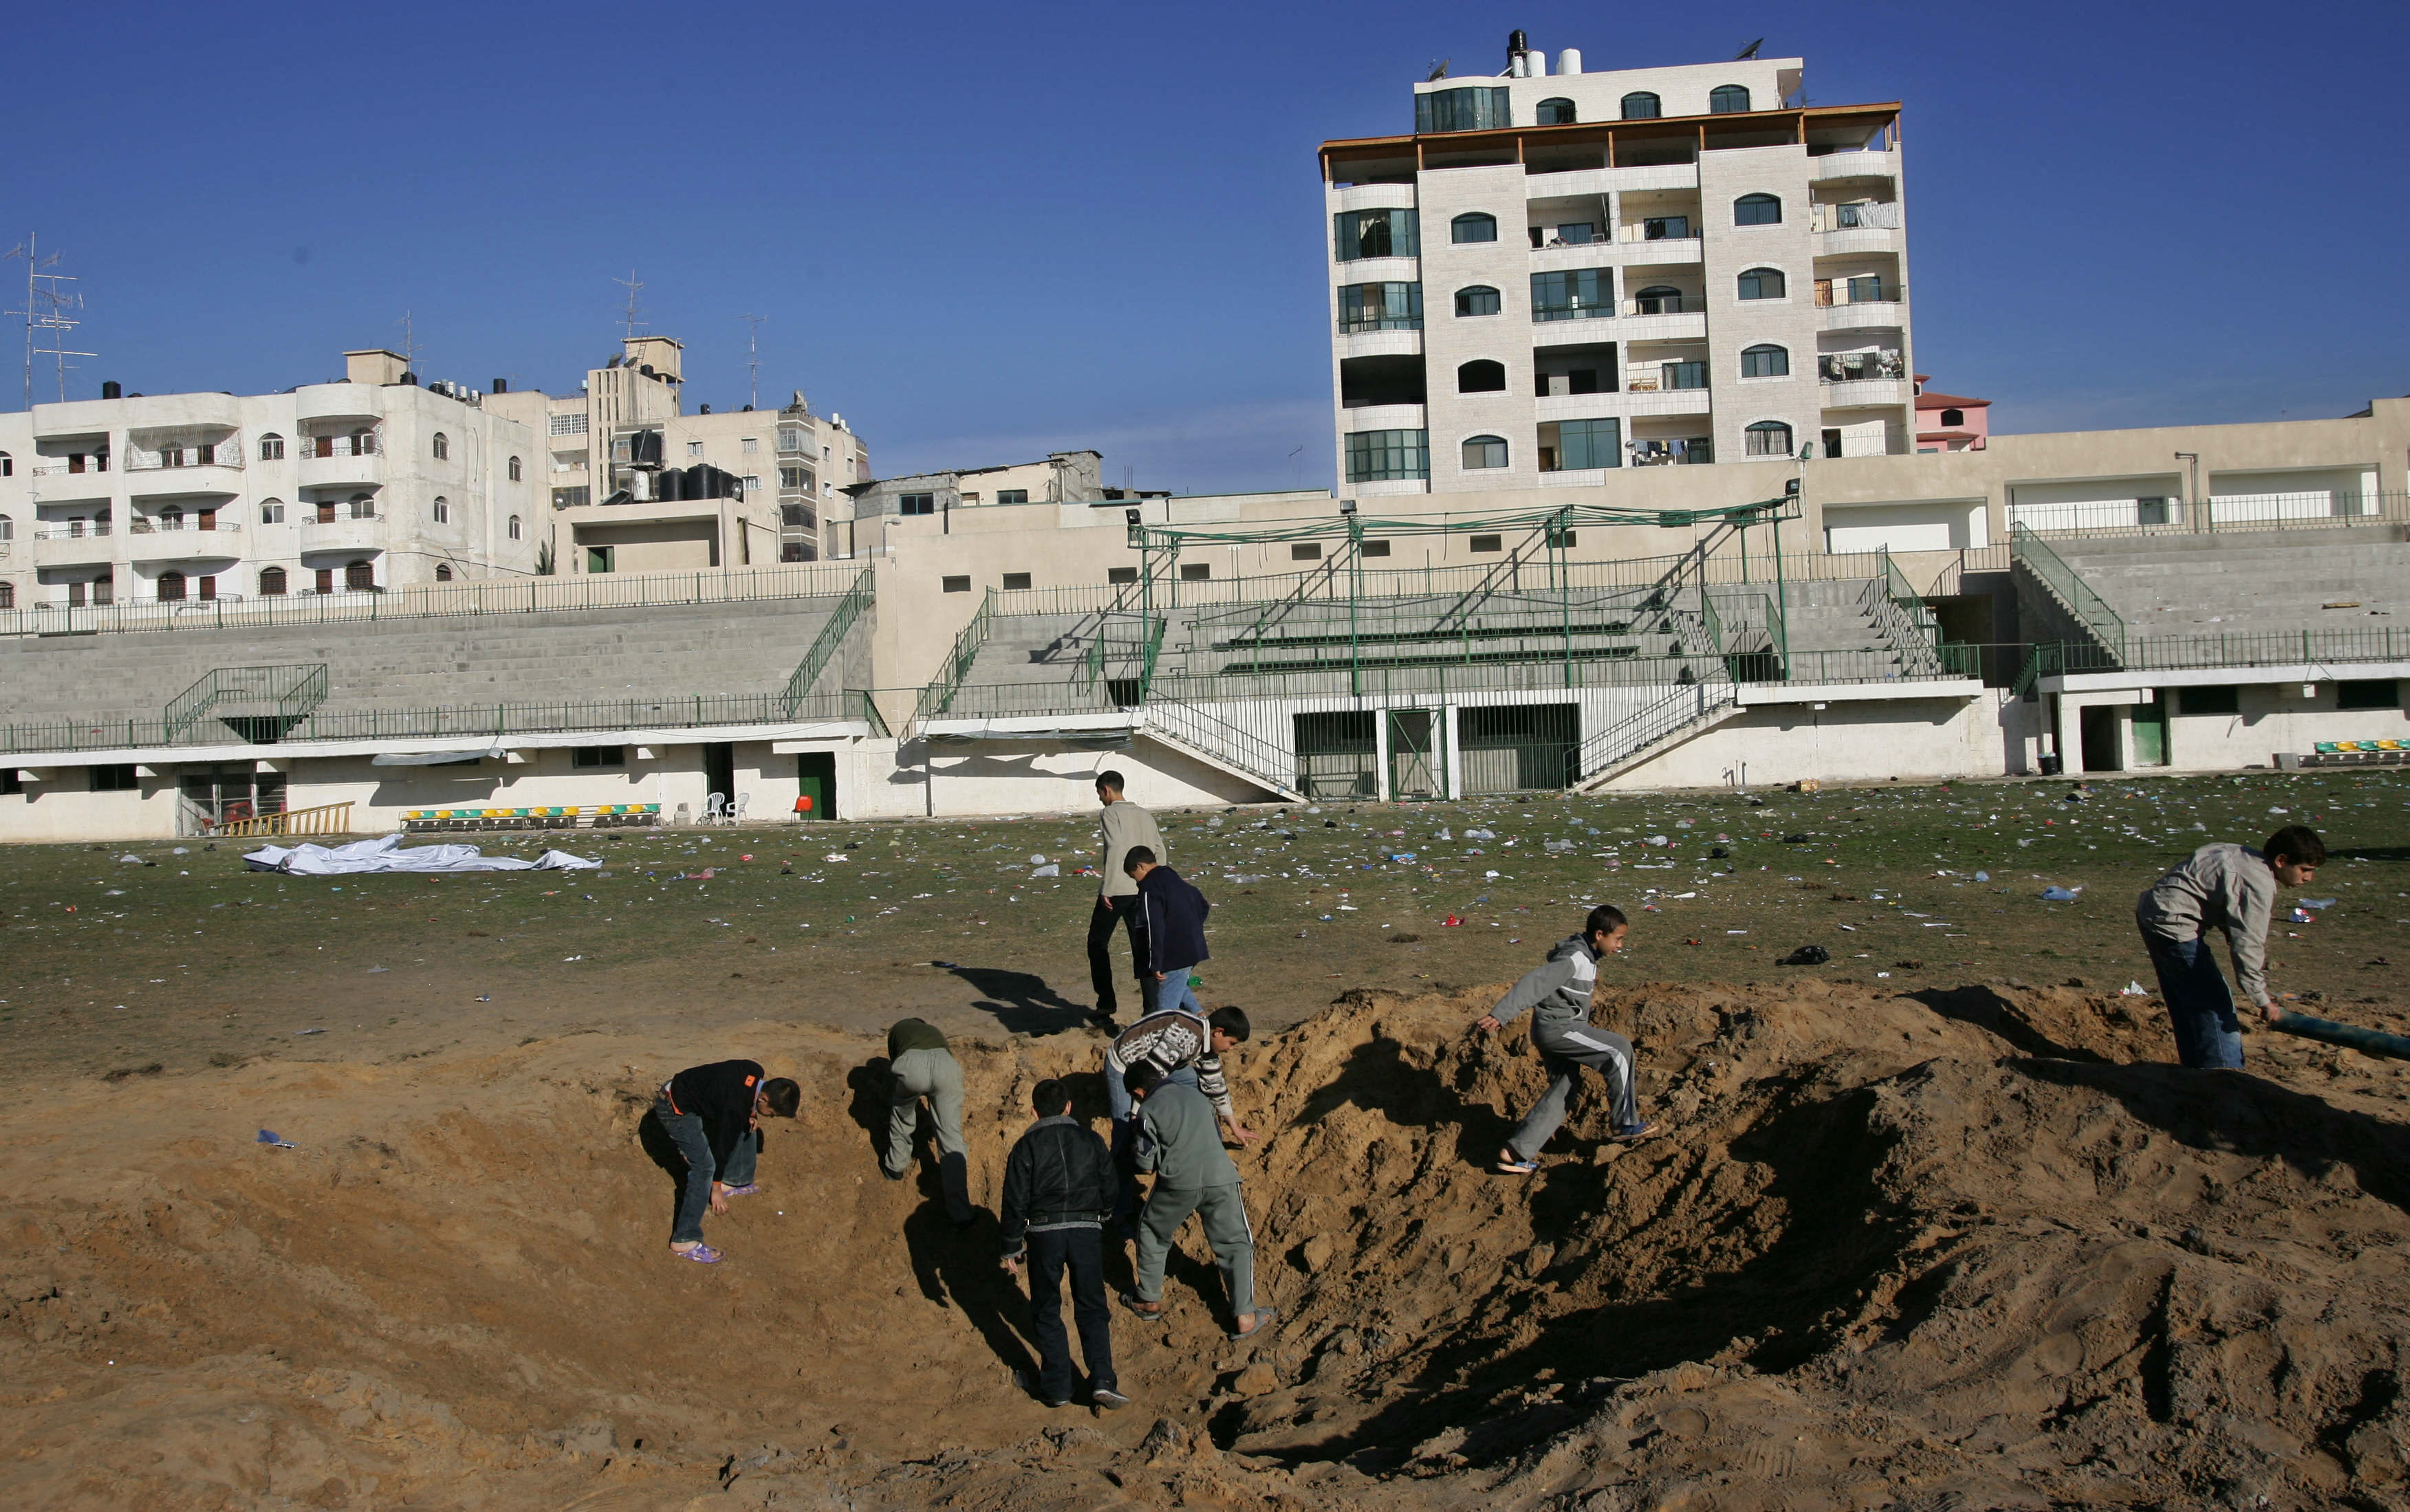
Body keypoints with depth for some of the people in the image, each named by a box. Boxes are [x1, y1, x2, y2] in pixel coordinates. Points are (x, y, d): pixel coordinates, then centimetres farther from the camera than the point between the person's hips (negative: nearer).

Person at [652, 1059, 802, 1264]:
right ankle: (683, 1241, -13)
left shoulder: (756, 1072, -11)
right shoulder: (735, 1107, -32)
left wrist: (752, 1112, -1)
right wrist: (716, 1189, -5)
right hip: (675, 1109, -9)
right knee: (704, 1167, -18)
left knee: (746, 1126, 14)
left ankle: (733, 1182, 30)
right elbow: (723, 1146, -18)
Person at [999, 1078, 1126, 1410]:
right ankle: (1102, 1381, -1)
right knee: (1092, 1309, 11)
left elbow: (1015, 1201, -2)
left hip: (1043, 1232, -1)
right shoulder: (1091, 1140, 7)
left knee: (1046, 1312, 12)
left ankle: (1057, 1388, 13)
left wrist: (1012, 1247, 6)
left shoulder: (1026, 1147, 1)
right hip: (1088, 1230, 2)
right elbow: (1109, 1190, 11)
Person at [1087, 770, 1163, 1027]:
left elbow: (1115, 847, -19)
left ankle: (1106, 1004, 8)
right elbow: (1160, 851, 11)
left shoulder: (1109, 813, -5)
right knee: (1142, 948, 6)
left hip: (1115, 890, -5)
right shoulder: (1145, 815, 15)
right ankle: (1151, 1008, 0)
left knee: (1098, 944, 11)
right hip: (1141, 890, 6)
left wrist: (1107, 889, -18)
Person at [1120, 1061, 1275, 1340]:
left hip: (1179, 1182, -3)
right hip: (1220, 1179, 3)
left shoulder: (1148, 1110, 3)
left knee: (1152, 1233, 22)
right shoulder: (1196, 1094, 19)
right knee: (1235, 1244, 10)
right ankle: (1245, 1318, 5)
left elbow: (1146, 1162, 1)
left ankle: (1149, 1301, 31)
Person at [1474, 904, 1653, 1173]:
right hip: (1556, 1027, -10)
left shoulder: (1586, 956, 10)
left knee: (1563, 1088, 11)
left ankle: (1516, 1152, 10)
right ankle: (1625, 1123, 0)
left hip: (1558, 1029, 10)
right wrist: (1500, 1015, -41)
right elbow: (1536, 982, -31)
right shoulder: (1575, 959, -21)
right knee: (1619, 1049, -9)